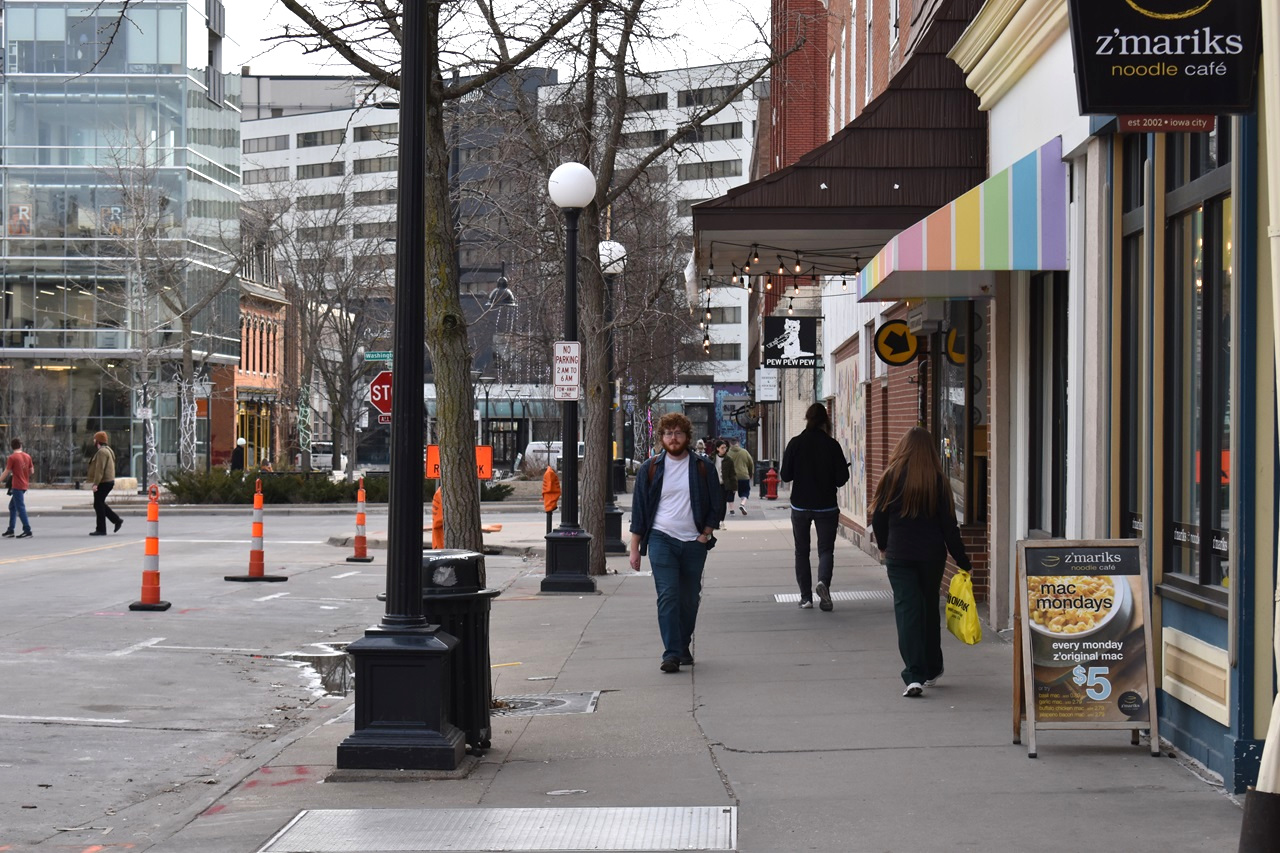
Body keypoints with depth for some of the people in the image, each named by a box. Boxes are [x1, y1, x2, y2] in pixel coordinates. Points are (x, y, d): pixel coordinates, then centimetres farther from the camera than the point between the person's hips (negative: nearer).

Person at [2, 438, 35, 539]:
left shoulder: (12, 457, -10)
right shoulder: (27, 456, 6)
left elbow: (7, 472, -9)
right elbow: (31, 471, 10)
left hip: (17, 486, -7)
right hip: (25, 485, 7)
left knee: (20, 508, -7)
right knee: (12, 506, 16)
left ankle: (27, 531, -12)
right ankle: (10, 530, 18)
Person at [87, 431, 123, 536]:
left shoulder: (102, 452, -16)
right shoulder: (108, 450, 17)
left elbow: (100, 469, -22)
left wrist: (95, 483, -24)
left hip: (103, 483, -10)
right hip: (108, 481, 10)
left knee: (99, 505, -4)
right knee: (100, 504, 17)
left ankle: (101, 529, -1)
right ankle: (117, 520, 14)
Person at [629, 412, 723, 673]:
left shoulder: (703, 468, 5)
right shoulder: (650, 468, 4)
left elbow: (715, 506, 10)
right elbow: (639, 509, 7)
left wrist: (705, 535, -4)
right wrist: (635, 548, 4)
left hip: (694, 543, 1)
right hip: (662, 540, -1)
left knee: (689, 599, 8)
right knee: (667, 596, -13)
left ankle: (684, 648, 25)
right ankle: (671, 654, -16)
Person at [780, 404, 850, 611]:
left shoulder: (795, 444, -7)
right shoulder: (832, 445, -9)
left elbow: (785, 476, -5)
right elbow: (841, 478, -7)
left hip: (800, 506, 1)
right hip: (826, 506, -1)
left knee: (802, 551, 13)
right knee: (826, 549, 6)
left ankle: (806, 597, 11)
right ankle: (823, 581, -22)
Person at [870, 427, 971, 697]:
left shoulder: (892, 477, -5)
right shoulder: (938, 481, -3)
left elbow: (878, 517, 1)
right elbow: (949, 525, -3)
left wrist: (883, 546, 20)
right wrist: (963, 561, 4)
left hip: (899, 555, -2)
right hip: (932, 555, 2)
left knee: (907, 610, -4)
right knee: (930, 609, 17)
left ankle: (914, 676, -16)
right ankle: (932, 670, 28)